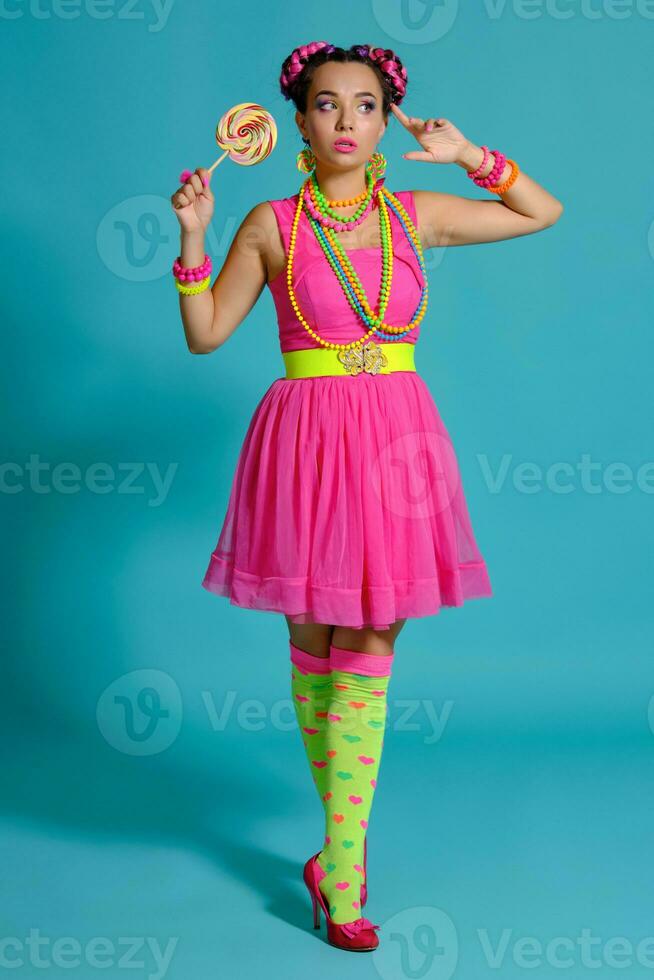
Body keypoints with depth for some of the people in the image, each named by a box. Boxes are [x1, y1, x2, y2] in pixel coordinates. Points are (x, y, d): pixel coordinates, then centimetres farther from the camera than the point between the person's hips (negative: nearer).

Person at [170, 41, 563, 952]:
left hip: (394, 439, 1)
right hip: (306, 435, -1)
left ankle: (340, 872, 9)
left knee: (368, 649, 0)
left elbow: (545, 212, 18)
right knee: (315, 647, 8)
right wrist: (193, 238, -6)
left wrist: (470, 155, 7)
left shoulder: (419, 214, 6)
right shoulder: (271, 224, 2)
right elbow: (205, 333, 5)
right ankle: (346, 842, 28)